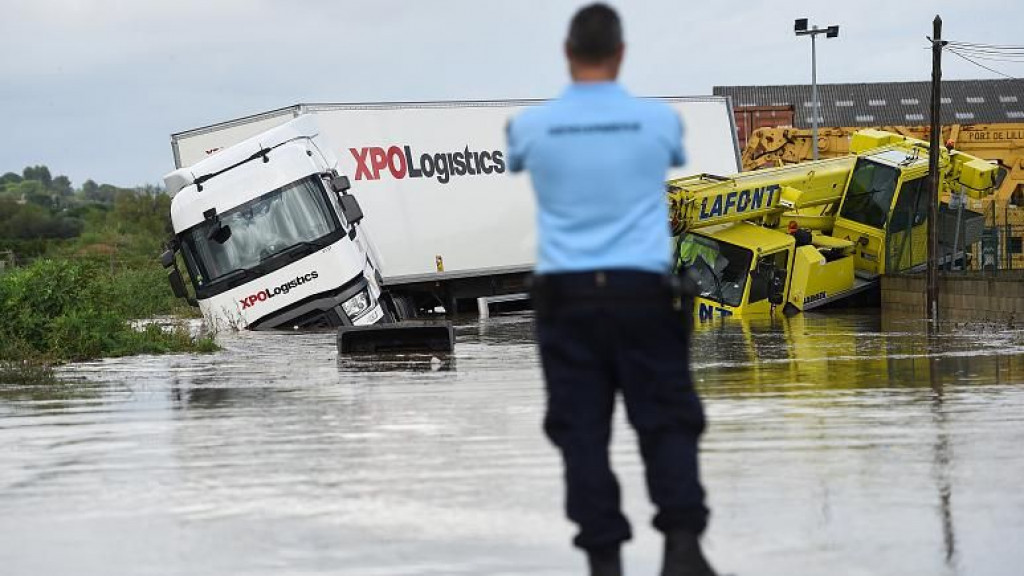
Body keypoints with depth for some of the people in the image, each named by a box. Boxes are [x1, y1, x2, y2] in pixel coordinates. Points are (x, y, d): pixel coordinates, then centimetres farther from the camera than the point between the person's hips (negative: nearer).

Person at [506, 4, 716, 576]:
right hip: (643, 291, 0)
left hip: (565, 293, 1)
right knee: (668, 420, 5)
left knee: (582, 430, 4)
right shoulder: (658, 119, -1)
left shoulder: (532, 125, 0)